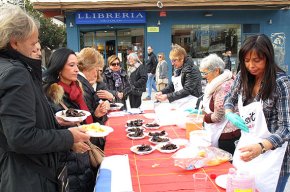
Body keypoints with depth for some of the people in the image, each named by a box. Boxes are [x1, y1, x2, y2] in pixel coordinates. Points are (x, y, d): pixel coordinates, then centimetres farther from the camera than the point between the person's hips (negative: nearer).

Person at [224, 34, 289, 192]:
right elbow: (230, 98, 13)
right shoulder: (243, 76, -4)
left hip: (271, 150, -5)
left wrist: (260, 147, -39)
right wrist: (230, 114, -9)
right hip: (246, 145, 5)